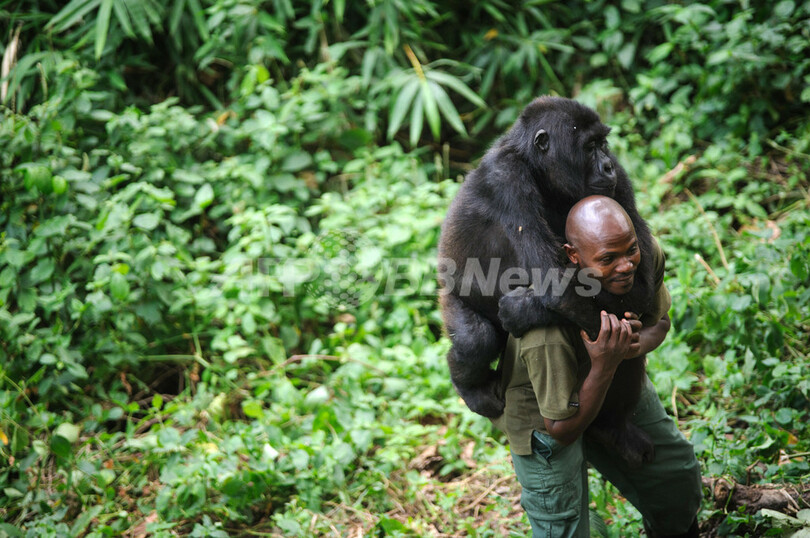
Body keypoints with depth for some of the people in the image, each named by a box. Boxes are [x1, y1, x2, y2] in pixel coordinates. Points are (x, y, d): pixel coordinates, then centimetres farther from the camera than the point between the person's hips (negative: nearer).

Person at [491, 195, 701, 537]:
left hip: (621, 388, 6)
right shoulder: (547, 336, -45)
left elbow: (659, 322, -5)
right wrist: (603, 366, -46)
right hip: (546, 411, -6)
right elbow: (562, 430, -31)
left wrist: (636, 344, -31)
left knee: (677, 480, 21)